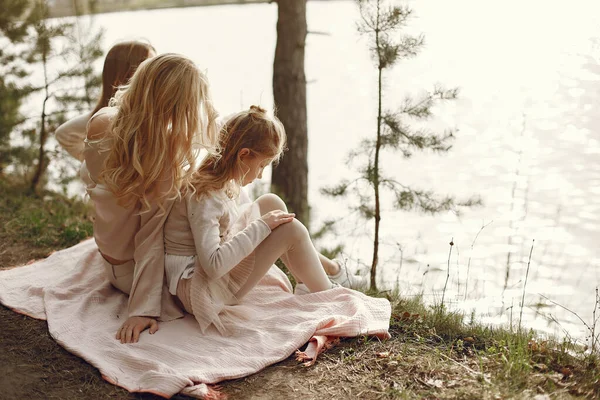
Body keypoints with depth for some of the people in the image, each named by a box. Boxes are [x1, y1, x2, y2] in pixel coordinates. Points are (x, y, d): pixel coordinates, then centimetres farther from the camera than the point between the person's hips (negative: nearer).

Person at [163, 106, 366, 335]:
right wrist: (262, 226, -27)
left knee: (270, 203, 8)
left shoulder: (226, 180, 0)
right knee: (292, 231, -15)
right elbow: (213, 266, -34)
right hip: (196, 289, -10)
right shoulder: (204, 195, -27)